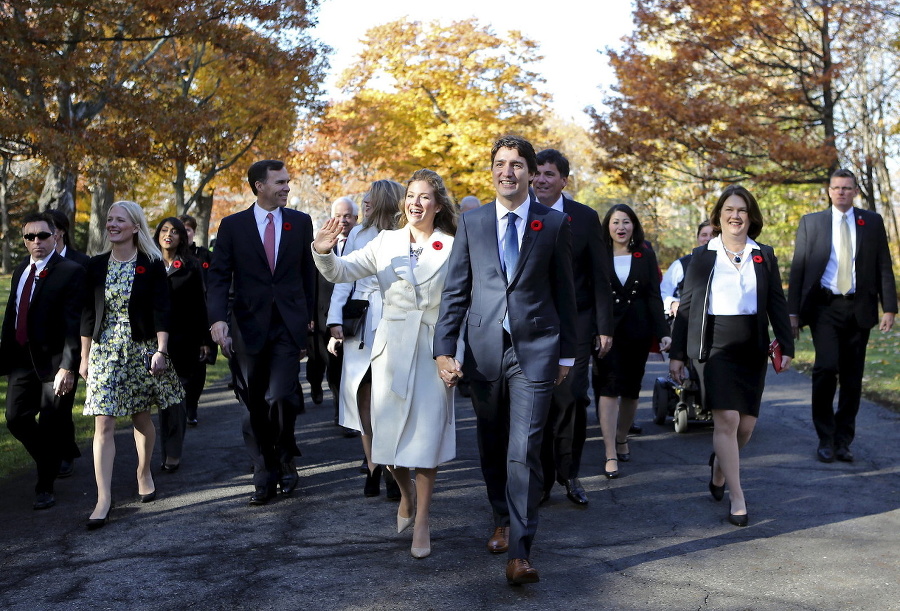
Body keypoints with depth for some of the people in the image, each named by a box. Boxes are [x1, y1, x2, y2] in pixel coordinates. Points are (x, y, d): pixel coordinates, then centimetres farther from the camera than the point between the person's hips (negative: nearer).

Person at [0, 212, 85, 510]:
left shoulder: (71, 271, -11)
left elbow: (74, 323, -17)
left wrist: (68, 366, -23)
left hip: (53, 360, -6)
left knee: (50, 426, 2)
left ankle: (45, 486, 19)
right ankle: (53, 460, 32)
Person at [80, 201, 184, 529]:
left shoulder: (152, 265, -3)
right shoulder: (96, 266, 5)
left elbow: (161, 311, -7)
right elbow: (88, 314, 8)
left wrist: (161, 351, -14)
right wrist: (84, 356, 8)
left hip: (142, 348, -2)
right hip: (104, 350, 2)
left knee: (141, 416, 10)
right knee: (103, 423, -6)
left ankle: (144, 473, 34)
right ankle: (104, 498, -7)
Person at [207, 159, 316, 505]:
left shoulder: (301, 222, 7)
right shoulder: (233, 226, 3)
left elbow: (308, 273, 12)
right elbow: (218, 277, -3)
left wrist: (308, 319, 10)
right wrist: (218, 318, -18)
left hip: (289, 325, 0)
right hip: (249, 327, 1)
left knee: (280, 396, -14)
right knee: (256, 407, 6)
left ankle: (285, 459, 12)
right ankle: (265, 477, 20)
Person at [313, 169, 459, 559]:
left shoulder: (453, 248, -1)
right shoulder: (386, 242, 4)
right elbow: (342, 271, -2)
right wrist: (324, 253, -23)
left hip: (434, 351, -2)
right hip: (392, 349, 2)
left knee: (426, 434, 0)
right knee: (390, 430, 9)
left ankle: (422, 520, 13)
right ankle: (406, 494, 38)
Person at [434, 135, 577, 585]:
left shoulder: (554, 224, 3)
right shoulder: (471, 222, 6)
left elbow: (564, 292, 6)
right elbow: (455, 291, 4)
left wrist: (567, 353, 8)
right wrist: (444, 349, -4)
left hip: (534, 350, -3)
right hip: (483, 350, 3)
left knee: (524, 451, -9)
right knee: (492, 448, 15)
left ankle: (519, 552, -5)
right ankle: (503, 522, 36)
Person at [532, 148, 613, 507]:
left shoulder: (585, 218, 4)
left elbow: (599, 276, 4)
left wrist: (605, 326, 0)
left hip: (574, 323, 0)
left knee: (571, 399, -4)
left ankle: (569, 474, 13)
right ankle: (542, 477, 16)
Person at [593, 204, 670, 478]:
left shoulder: (645, 255, 6)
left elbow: (654, 296, 3)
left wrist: (663, 332, -7)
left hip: (637, 331, 2)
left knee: (631, 389, 9)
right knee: (609, 389, -9)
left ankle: (621, 439, 30)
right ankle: (611, 455, -10)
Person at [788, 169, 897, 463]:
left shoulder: (872, 222, 10)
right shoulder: (811, 222, 9)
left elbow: (884, 267, 9)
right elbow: (798, 268, 6)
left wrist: (889, 307, 0)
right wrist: (793, 312, 0)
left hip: (858, 308, 2)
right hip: (824, 307, -1)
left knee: (852, 376, 3)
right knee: (826, 367, -15)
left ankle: (843, 441, 14)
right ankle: (825, 439, -2)